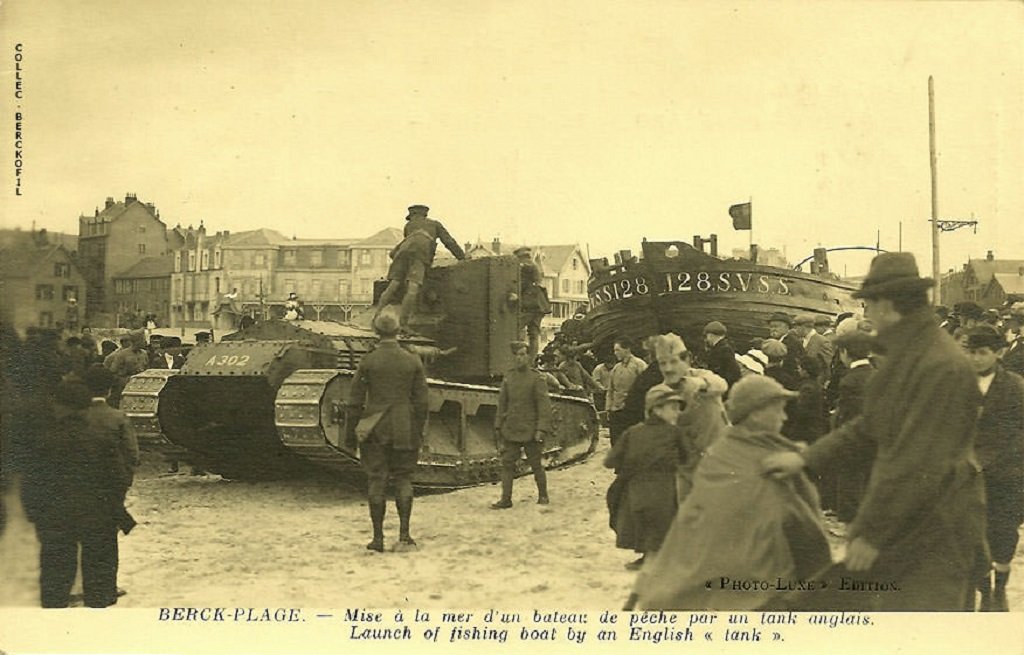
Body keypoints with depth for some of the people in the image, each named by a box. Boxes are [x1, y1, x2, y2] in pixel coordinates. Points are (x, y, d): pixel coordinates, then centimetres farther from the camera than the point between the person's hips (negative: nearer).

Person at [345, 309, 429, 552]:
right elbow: (421, 402, 3)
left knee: (376, 481, 4)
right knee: (403, 479, 9)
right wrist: (418, 432, 11)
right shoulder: (413, 361, 0)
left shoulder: (368, 361, -4)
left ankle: (378, 538, 5)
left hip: (374, 430, -1)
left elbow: (355, 400, -2)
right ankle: (404, 535, 3)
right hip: (404, 430, 1)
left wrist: (351, 431, 6)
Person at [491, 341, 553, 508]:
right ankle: (506, 499, 6)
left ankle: (543, 496, 22)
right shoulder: (508, 377, 7)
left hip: (530, 430, -4)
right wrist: (498, 426, 11)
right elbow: (502, 403, 13)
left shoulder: (536, 379, -7)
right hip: (510, 430, 4)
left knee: (536, 464, 6)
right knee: (507, 463, 1)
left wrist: (541, 429, -17)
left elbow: (544, 405, -10)